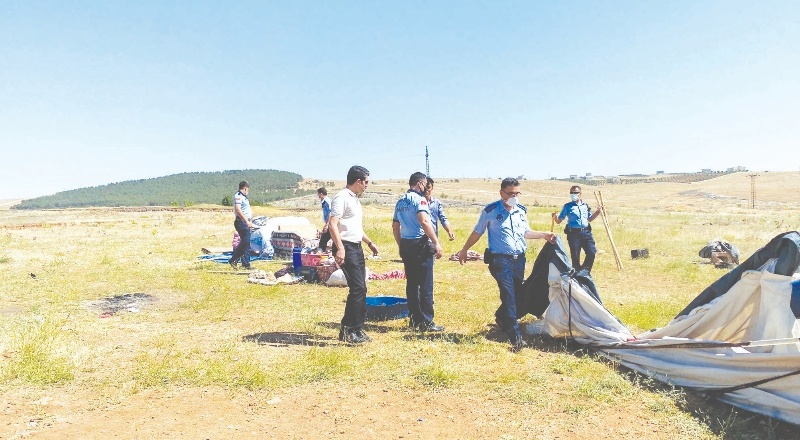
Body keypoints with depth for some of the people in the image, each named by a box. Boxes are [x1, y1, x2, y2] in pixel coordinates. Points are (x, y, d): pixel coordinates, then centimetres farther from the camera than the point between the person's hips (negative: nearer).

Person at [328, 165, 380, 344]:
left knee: (360, 289, 10)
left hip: (357, 248, 10)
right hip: (346, 248, -10)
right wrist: (340, 248, -28)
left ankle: (348, 329, 19)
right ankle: (351, 331, -5)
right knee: (358, 288, -13)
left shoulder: (355, 199, 20)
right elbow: (332, 224, -19)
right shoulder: (342, 197, -10)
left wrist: (370, 243, 29)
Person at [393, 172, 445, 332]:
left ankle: (414, 319, 19)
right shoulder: (419, 199, -9)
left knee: (411, 283, 13)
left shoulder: (400, 202, 15)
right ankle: (426, 322, 1)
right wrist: (437, 243, -22)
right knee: (426, 285, -2)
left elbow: (395, 226, 19)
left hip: (405, 245, 8)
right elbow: (424, 221, -23)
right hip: (421, 244, -8)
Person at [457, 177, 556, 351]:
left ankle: (501, 318, 42)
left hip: (519, 259, 6)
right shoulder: (490, 211, -7)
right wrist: (464, 250, 7)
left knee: (516, 293, 14)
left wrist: (543, 235, 10)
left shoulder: (522, 210, 10)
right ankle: (515, 337, -14)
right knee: (508, 295, -14)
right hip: (500, 259, -6)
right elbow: (477, 232, 2)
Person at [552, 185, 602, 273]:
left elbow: (589, 219, 25)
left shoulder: (585, 205, 13)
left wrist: (598, 211, 13)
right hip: (573, 233, -3)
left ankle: (585, 272, 18)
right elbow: (559, 221, 3)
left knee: (592, 252, -3)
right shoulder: (567, 206, 2)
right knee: (575, 256, -1)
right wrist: (555, 217, -19)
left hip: (586, 232, 3)